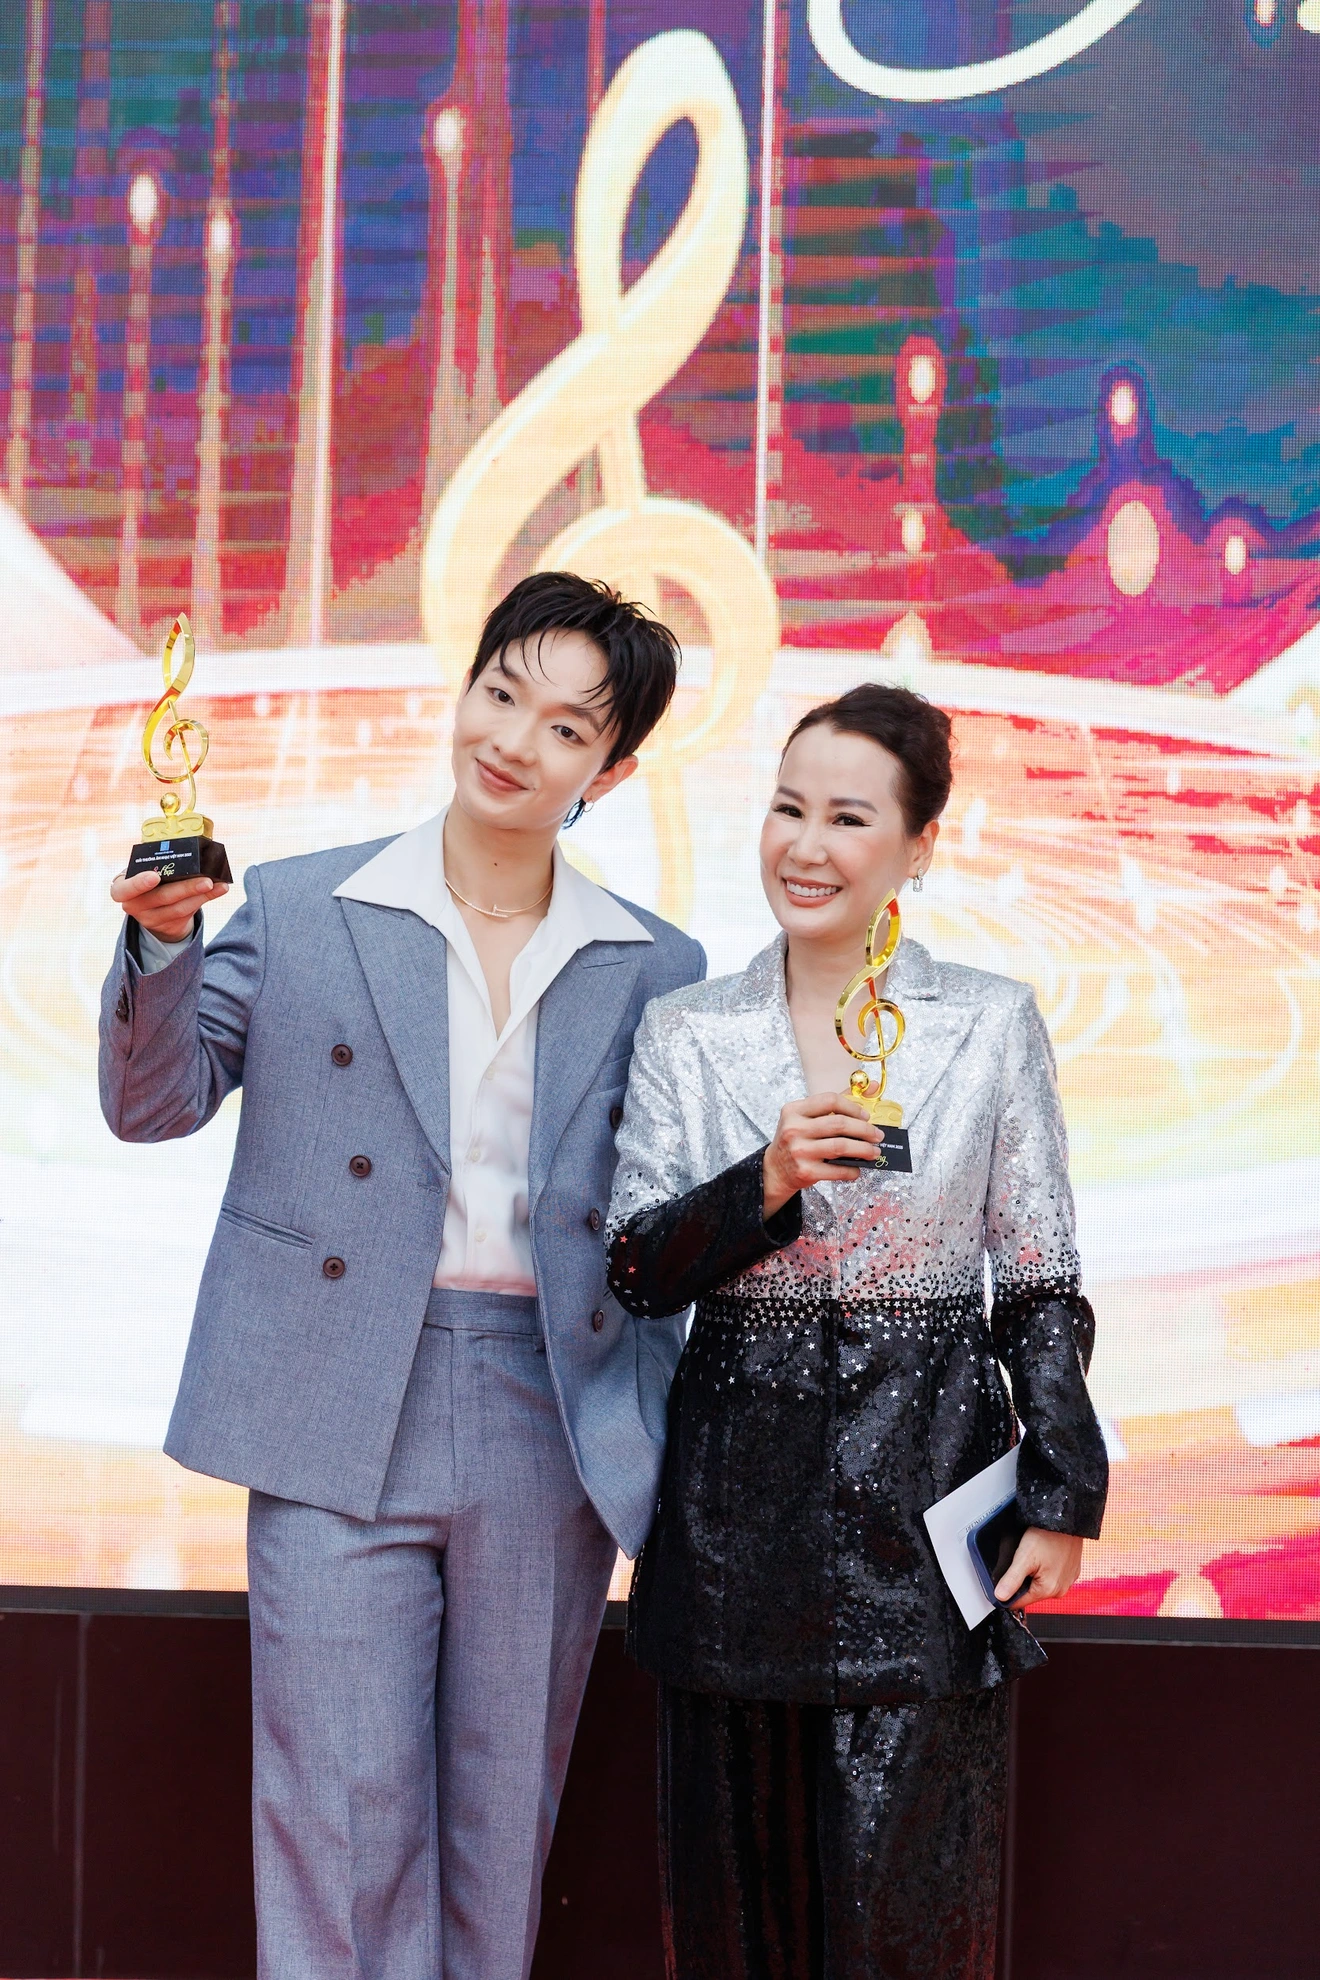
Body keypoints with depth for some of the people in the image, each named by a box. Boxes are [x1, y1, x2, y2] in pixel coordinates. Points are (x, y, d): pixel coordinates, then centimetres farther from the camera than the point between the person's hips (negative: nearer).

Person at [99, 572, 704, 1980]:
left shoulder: (654, 971, 8)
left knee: (503, 1822, 11)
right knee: (342, 1812, -1)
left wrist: (665, 1446, 1)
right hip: (341, 1425, -1)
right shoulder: (296, 912, 4)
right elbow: (154, 1103, 1)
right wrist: (162, 942, -15)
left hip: (553, 1433, 2)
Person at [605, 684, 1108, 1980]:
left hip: (925, 1486, -1)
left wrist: (1062, 1496, -2)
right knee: (741, 1869, 8)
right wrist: (766, 1182, -17)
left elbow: (1041, 1284, 4)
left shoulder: (993, 1026, 1)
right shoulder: (685, 1033, 4)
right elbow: (637, 1272, 0)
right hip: (741, 1500, 2)